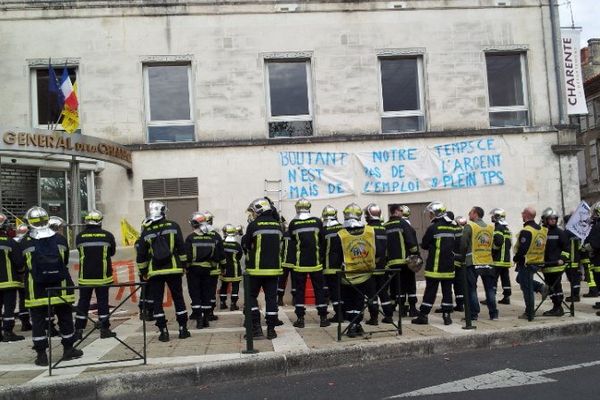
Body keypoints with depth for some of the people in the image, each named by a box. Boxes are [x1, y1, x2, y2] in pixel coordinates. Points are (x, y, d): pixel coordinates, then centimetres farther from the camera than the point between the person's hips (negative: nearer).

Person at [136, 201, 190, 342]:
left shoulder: (146, 231, 0)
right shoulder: (173, 226, -2)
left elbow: (141, 255, 3)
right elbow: (181, 248, -2)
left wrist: (143, 271, 13)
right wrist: (184, 264, 8)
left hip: (155, 272, 0)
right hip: (173, 269, 0)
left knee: (157, 301, 7)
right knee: (178, 299, 10)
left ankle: (163, 332, 6)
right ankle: (183, 329, 12)